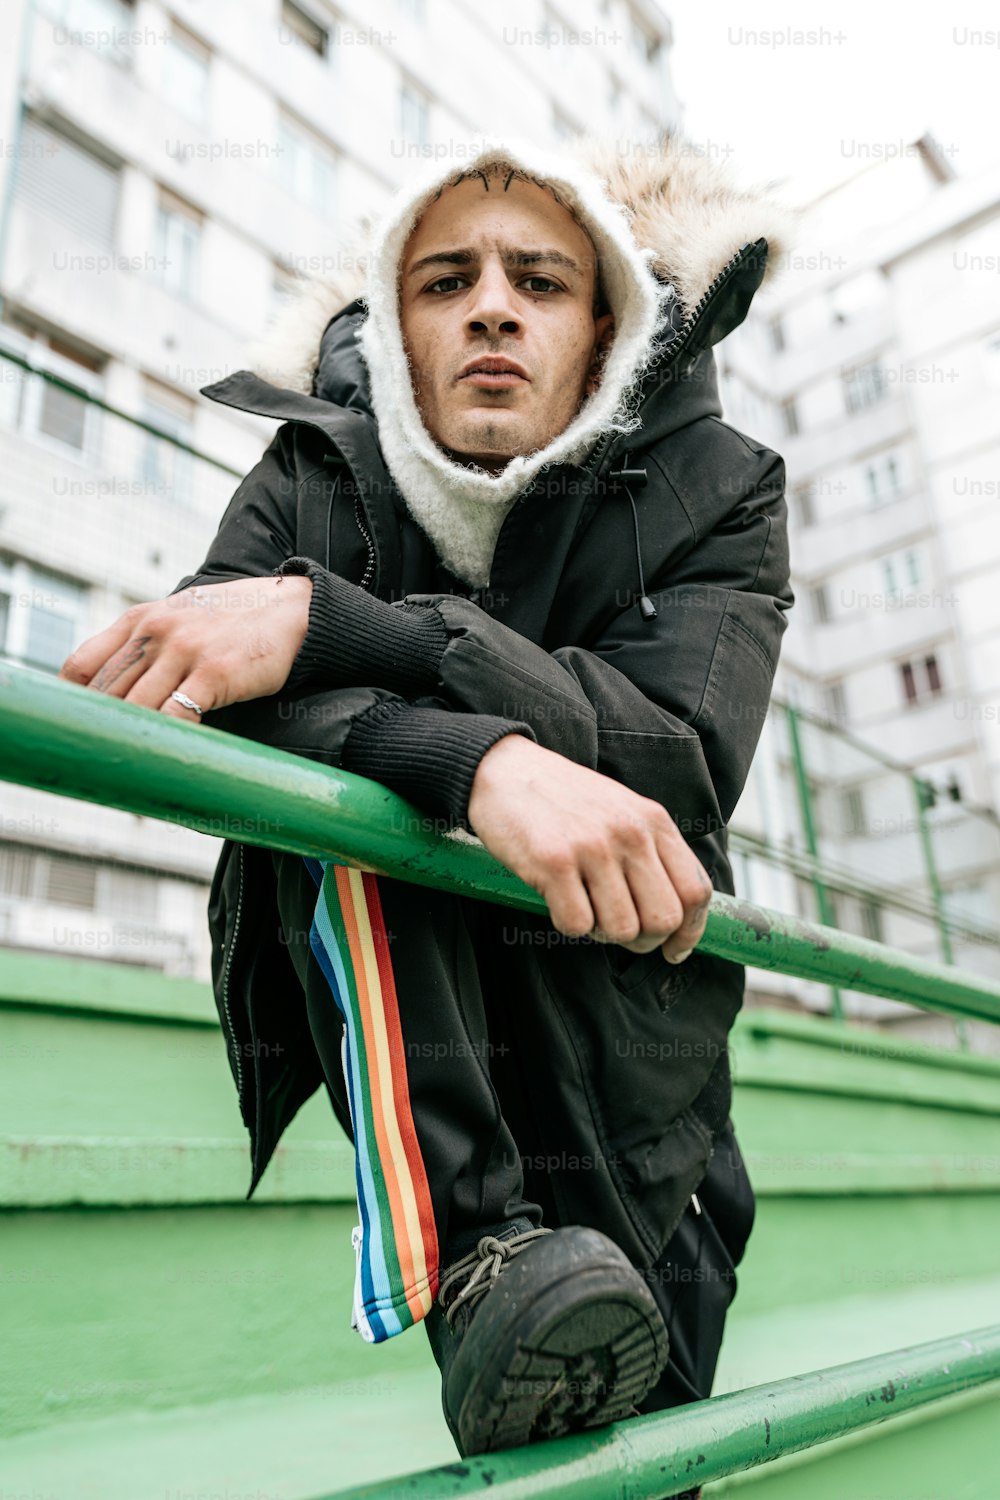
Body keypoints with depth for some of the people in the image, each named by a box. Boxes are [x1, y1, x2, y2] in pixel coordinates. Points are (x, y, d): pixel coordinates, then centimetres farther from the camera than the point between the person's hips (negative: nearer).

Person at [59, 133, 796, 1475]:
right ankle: (472, 1251, -30)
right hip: (382, 1009, 1)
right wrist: (481, 758, -43)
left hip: (611, 989, 0)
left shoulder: (715, 490, -6)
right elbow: (190, 704, -24)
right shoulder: (313, 484, -5)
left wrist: (328, 625, -35)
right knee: (348, 751, -30)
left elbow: (683, 756, -25)